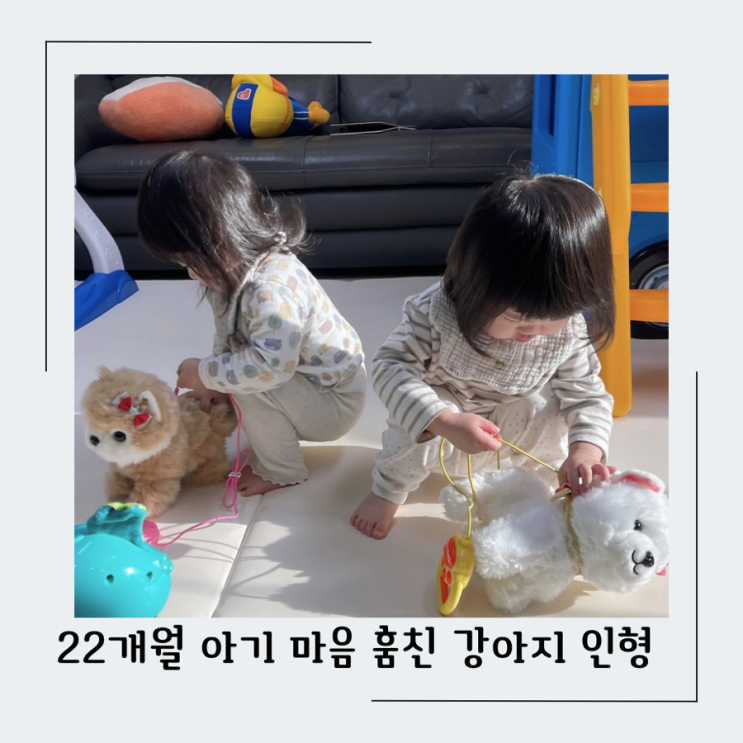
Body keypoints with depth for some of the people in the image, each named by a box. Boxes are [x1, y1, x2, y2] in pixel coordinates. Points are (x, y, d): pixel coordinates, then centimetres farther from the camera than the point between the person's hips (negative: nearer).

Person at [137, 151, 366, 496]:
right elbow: (227, 336, 6)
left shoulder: (272, 288, -35)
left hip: (334, 403, -9)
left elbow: (270, 364, -42)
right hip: (308, 384, 9)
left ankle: (283, 471, -5)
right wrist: (214, 382, -7)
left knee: (249, 385, -26)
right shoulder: (241, 269, -5)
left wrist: (206, 373, -29)